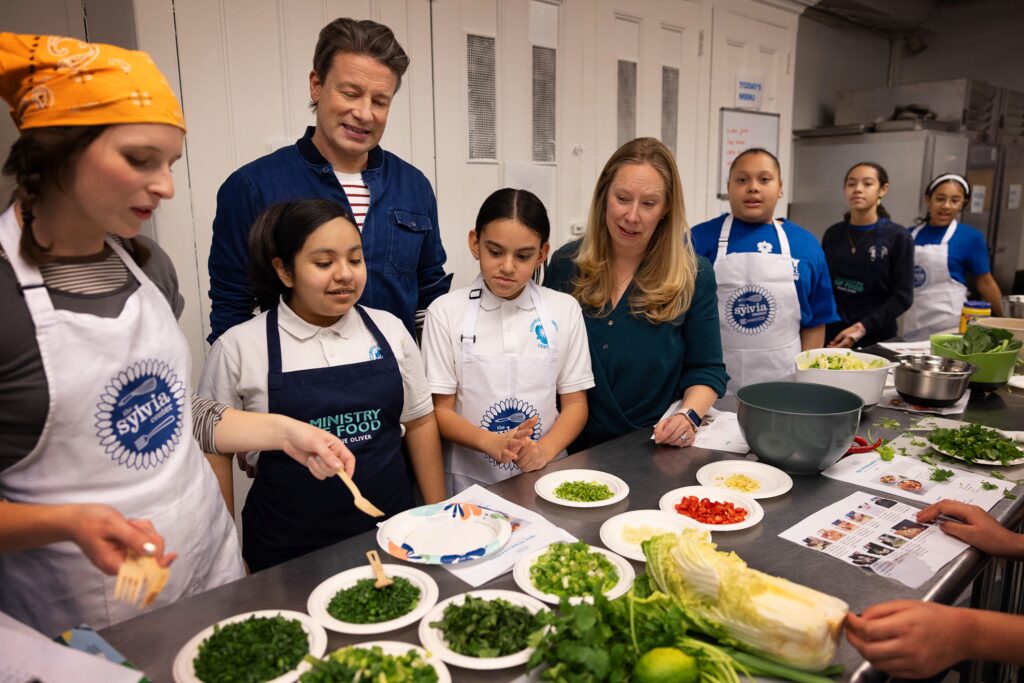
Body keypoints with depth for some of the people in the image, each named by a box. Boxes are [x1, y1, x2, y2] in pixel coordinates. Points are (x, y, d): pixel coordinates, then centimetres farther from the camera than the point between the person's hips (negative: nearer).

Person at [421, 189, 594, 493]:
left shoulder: (565, 310, 4)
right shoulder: (446, 311, -1)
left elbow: (575, 403, 6)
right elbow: (440, 409, -1)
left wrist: (545, 450, -12)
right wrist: (491, 442, -18)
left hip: (544, 474, 1)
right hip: (470, 479, 0)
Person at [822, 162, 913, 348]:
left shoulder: (897, 237, -5)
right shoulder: (833, 234, 4)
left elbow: (902, 296, -8)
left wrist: (862, 327, -18)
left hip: (876, 336, -2)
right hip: (831, 333, 3)